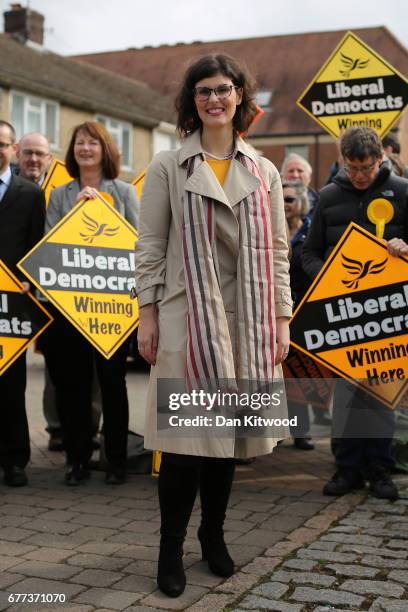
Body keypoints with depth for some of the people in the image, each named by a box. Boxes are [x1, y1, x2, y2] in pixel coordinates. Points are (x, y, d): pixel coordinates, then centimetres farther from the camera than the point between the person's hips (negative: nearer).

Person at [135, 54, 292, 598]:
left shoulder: (264, 172, 12)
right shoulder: (168, 167, 4)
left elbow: (277, 251, 10)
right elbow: (150, 246, 2)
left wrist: (282, 321, 5)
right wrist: (148, 315, -5)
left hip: (247, 319, 3)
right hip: (189, 314, -3)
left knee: (229, 430, 9)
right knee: (186, 434, -3)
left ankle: (214, 534, 28)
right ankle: (171, 549, 12)